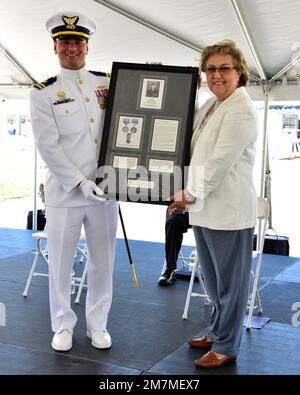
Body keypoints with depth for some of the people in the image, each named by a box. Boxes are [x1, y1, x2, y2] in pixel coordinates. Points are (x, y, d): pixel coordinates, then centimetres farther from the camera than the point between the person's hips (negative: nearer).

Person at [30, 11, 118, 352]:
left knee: (102, 262, 10)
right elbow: (48, 146, -9)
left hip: (105, 189, 3)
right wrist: (79, 183, -17)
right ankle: (63, 325, 26)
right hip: (64, 192, -2)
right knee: (60, 263, 7)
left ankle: (97, 324, 27)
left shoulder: (108, 83, 8)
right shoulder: (43, 93, -1)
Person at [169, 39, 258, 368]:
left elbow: (219, 162, -19)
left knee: (229, 282, 4)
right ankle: (217, 331, 35)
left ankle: (226, 347, 17)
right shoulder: (210, 105, 15)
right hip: (205, 208, 9)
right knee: (213, 280, 19)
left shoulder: (241, 110, -13)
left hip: (228, 211, -9)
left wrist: (190, 195, -13)